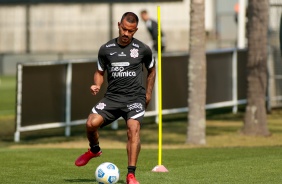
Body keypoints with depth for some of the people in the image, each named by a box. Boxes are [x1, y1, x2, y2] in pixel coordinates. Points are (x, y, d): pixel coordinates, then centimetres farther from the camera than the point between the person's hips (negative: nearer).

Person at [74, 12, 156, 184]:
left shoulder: (143, 49, 1)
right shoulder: (106, 49, 3)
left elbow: (152, 70, 18)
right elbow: (100, 72, 15)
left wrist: (148, 94, 13)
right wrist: (97, 85, -5)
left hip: (135, 97, -2)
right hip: (112, 97, 2)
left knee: (133, 128, -28)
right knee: (91, 123, -19)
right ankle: (94, 150, 17)